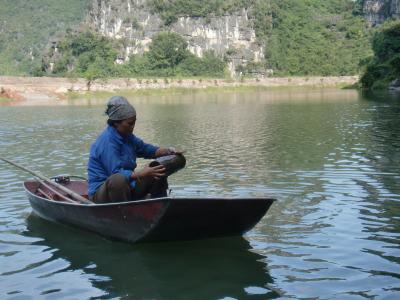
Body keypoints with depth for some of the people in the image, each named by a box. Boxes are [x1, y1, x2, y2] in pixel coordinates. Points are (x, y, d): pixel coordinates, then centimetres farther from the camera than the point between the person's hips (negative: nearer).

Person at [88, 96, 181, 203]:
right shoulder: (107, 141, -22)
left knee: (158, 174, 10)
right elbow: (116, 174, -30)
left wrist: (168, 151, 1)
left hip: (127, 188, 10)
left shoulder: (126, 136, 7)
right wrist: (141, 174, -37)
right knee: (118, 180, -42)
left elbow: (145, 148, 17)